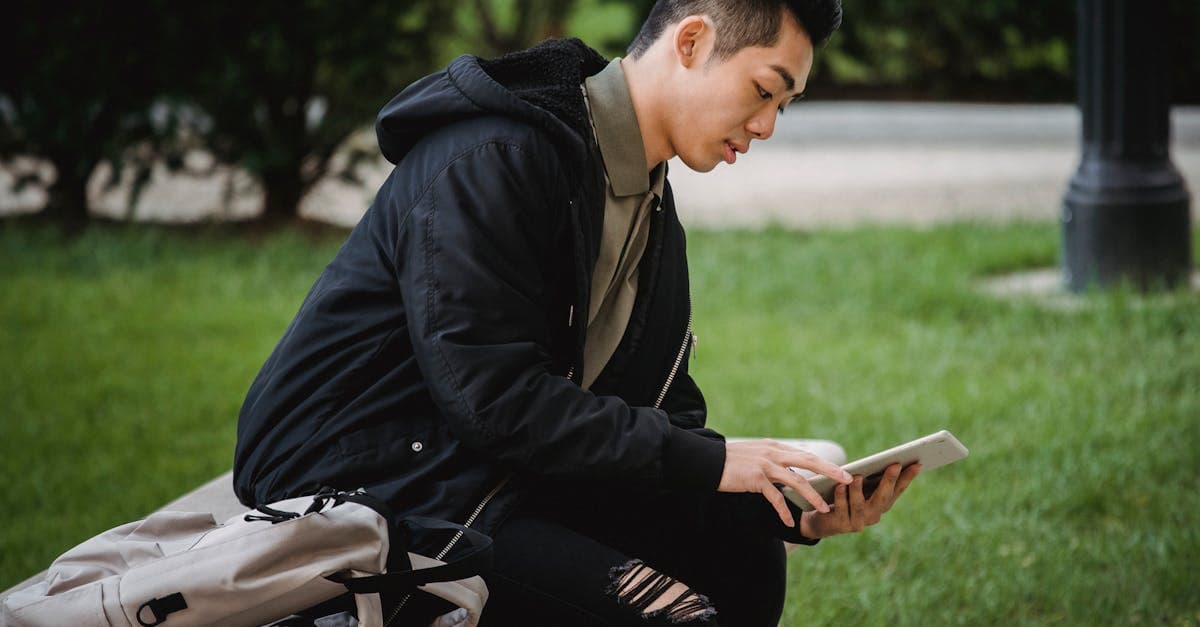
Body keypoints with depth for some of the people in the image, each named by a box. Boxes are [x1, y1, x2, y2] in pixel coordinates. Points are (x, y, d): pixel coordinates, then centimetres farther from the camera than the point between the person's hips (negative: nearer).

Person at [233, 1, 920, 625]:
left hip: (506, 483, 9)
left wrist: (798, 509, -5)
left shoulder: (652, 212, 13)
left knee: (742, 557, 2)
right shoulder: (491, 159, -18)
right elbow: (490, 394, -24)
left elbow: (666, 414, 12)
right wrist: (706, 461, -22)